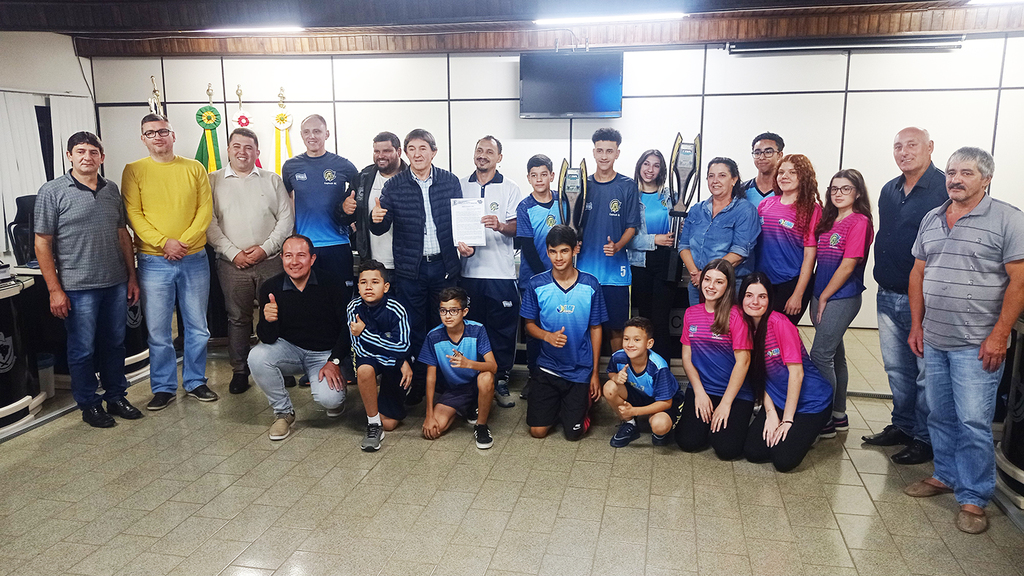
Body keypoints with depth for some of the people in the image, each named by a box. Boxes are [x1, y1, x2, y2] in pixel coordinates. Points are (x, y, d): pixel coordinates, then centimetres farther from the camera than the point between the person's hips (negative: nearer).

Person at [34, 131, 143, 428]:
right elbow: (42, 243, -6)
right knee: (83, 350, 6)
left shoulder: (111, 189, 8)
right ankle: (89, 405, 22)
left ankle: (116, 397, 29)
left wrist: (132, 276, 11)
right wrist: (54, 290, -10)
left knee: (115, 344, 14)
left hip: (116, 283, 4)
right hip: (78, 287, -4)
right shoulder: (53, 191, -6)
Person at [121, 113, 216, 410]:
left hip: (194, 259, 1)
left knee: (198, 328, 9)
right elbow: (133, 214, -3)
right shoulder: (134, 170, 3)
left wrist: (185, 241, -11)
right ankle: (164, 388, 18)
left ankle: (195, 382, 24)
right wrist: (164, 242, -15)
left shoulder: (195, 168, 7)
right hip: (154, 262, -1)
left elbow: (205, 209, 1)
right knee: (158, 331, 4)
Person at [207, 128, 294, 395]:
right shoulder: (213, 181, 6)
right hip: (232, 263, 0)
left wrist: (265, 248, -8)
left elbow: (286, 218, 3)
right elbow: (209, 222, 0)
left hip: (270, 261, 1)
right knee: (238, 318, 6)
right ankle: (239, 370, 18)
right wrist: (233, 252, -10)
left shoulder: (272, 180, 8)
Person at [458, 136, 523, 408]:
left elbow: (517, 227, -1)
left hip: (501, 270, -2)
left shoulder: (510, 188, 5)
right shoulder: (461, 186, 12)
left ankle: (500, 381, 11)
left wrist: (500, 225, -22)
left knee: (503, 329, 0)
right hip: (469, 268, 2)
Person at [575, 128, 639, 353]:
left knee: (617, 326, 3)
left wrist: (617, 246, -17)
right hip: (585, 267, 2)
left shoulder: (627, 186, 2)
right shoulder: (583, 184, 8)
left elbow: (631, 226, 1)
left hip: (616, 268, -2)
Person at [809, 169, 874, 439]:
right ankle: (839, 415, 24)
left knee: (820, 355, -9)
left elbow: (848, 265, -15)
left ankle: (825, 421, 0)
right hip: (822, 296, 8)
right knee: (835, 355, 14)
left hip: (842, 298, -8)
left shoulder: (860, 222, -11)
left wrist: (824, 298, -10)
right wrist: (816, 299, 8)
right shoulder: (828, 221, 13)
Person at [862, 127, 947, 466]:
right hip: (888, 297, 7)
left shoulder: (947, 189, -11)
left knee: (927, 372, 3)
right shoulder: (889, 191, 12)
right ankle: (903, 426, 31)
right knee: (897, 369, 17)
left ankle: (926, 439, 16)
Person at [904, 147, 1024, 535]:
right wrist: (916, 324, 10)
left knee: (973, 422, -3)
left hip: (976, 345, -6)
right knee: (940, 416, 15)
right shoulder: (932, 219, 11)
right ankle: (945, 476, 31)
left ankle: (973, 499, 9)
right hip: (933, 341, 6)